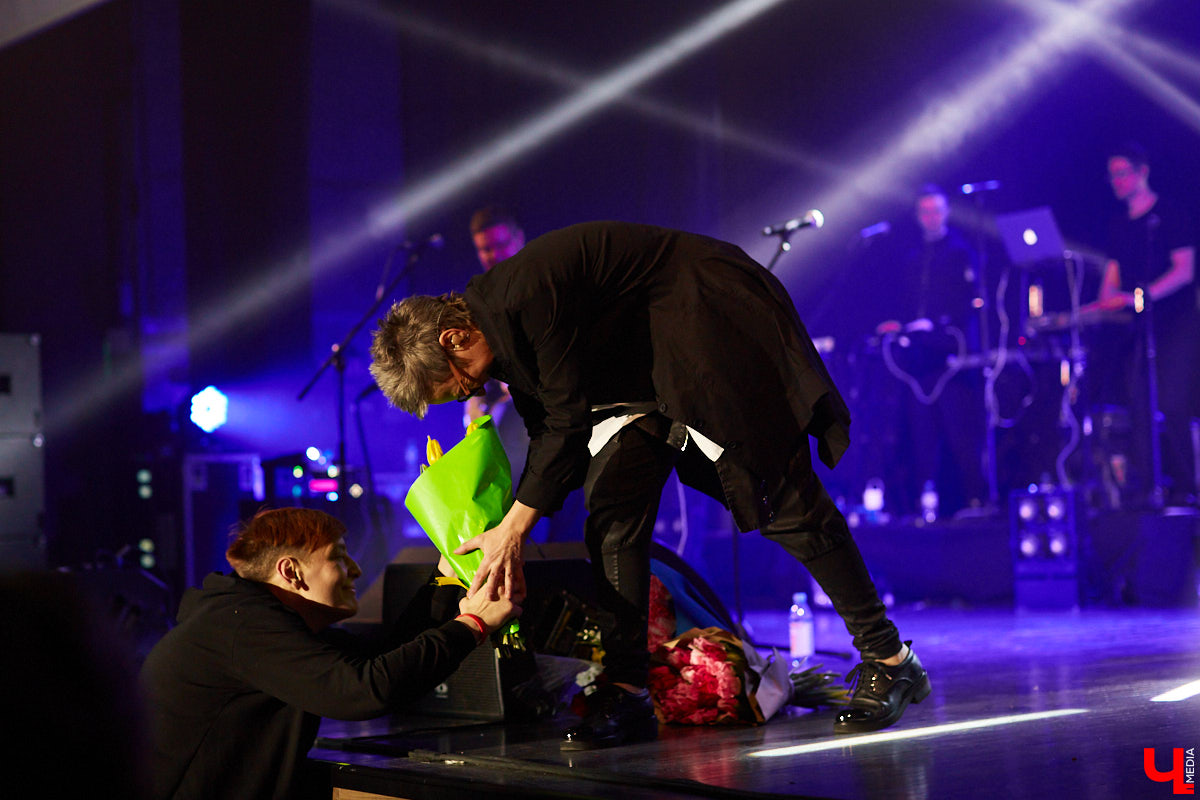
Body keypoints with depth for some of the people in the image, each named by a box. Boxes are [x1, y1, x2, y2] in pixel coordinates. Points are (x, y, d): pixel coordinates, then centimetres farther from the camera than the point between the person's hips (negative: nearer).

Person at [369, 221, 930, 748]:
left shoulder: (525, 297, -27)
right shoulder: (501, 321, 4)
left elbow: (568, 421, -22)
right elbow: (549, 430, 12)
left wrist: (512, 530, -14)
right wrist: (508, 535, 13)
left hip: (714, 330, -9)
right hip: (642, 371, 9)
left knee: (782, 499, -10)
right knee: (613, 507, -4)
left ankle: (888, 660, 0)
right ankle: (626, 690, -4)